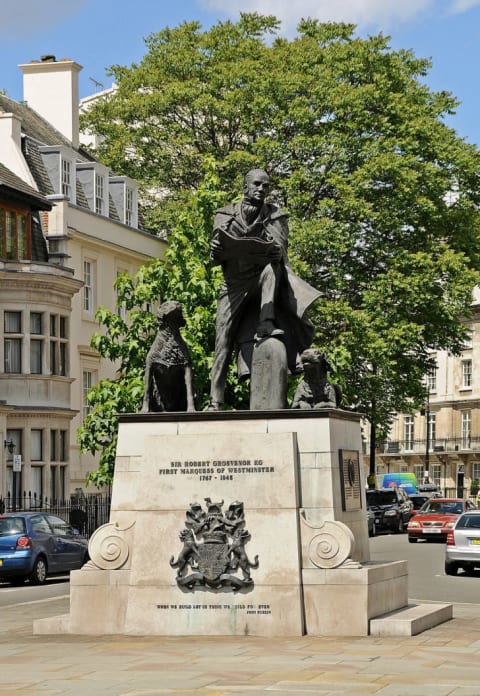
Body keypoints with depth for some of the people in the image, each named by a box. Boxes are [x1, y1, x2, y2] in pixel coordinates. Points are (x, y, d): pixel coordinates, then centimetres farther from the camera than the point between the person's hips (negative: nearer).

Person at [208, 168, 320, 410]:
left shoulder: (275, 216, 4)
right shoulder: (225, 215, 6)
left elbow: (280, 253, -7)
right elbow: (216, 258, 1)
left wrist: (268, 251, -31)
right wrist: (216, 251, -24)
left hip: (262, 280, 0)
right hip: (234, 285, 0)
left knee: (273, 267, -33)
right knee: (223, 342, -10)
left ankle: (266, 323, -38)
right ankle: (215, 401, -11)